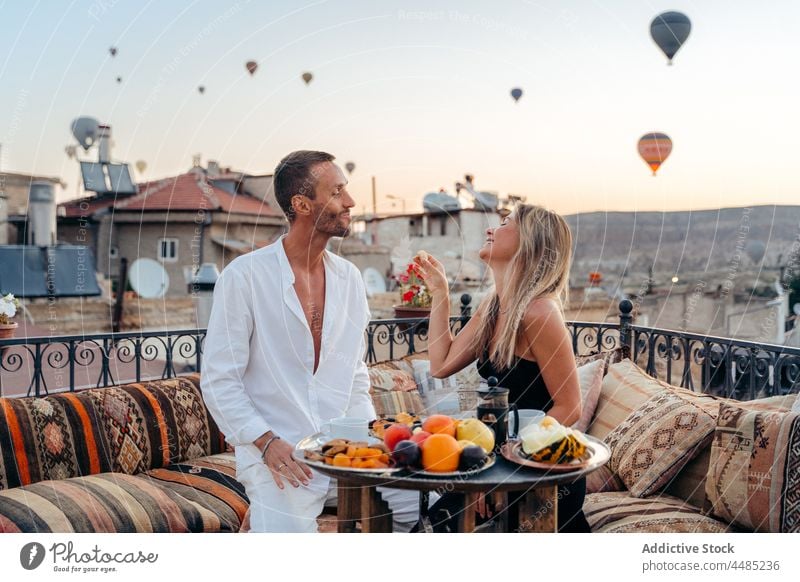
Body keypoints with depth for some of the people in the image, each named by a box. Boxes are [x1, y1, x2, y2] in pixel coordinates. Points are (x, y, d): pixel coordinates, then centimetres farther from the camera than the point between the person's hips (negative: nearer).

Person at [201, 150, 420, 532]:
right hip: (278, 454, -5)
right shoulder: (245, 276, -7)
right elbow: (219, 380, -7)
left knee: (425, 505, -9)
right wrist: (267, 443, -17)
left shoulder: (349, 278, 9)